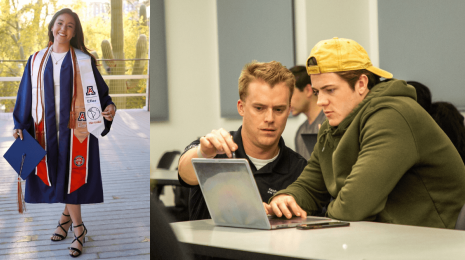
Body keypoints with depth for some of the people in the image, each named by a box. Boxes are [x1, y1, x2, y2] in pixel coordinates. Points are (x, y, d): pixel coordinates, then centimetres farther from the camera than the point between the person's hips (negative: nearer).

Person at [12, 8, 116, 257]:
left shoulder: (83, 60, 0)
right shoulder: (36, 61, 6)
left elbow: (99, 90, 3)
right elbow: (26, 95, 8)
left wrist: (108, 107, -16)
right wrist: (20, 125, 2)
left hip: (76, 127, -2)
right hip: (48, 129, 2)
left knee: (70, 175, -1)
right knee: (56, 176, 6)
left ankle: (66, 216, 18)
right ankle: (77, 227, 18)